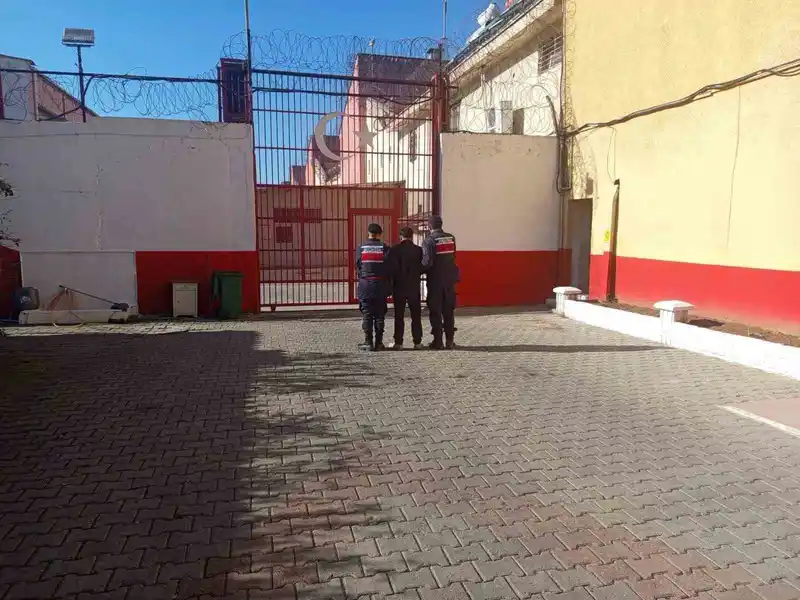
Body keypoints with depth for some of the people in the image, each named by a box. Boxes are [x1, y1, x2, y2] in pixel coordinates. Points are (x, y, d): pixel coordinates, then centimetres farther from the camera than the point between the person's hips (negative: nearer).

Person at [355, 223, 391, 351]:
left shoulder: (361, 248, -1)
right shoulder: (385, 248, -3)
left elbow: (357, 266, 2)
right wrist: (388, 286, 7)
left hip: (365, 286, 0)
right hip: (380, 286, 0)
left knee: (367, 314, 5)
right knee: (379, 315, 7)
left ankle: (368, 342, 3)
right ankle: (379, 342, 8)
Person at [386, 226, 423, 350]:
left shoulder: (394, 249, -7)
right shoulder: (418, 250, -5)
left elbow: (391, 269, -10)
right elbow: (422, 268, -2)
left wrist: (397, 278, 7)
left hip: (399, 286, 0)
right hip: (414, 287, 1)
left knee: (399, 315, 6)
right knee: (416, 315, 9)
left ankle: (398, 342, 5)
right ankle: (417, 342, 10)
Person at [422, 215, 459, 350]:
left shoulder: (429, 240, -11)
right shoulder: (451, 238, 5)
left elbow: (427, 262, -19)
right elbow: (453, 257, 10)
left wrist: (420, 271, -3)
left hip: (435, 280, -4)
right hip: (450, 279, 5)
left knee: (435, 311, 4)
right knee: (449, 311, 11)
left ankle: (438, 341, 5)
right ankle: (450, 341, 14)